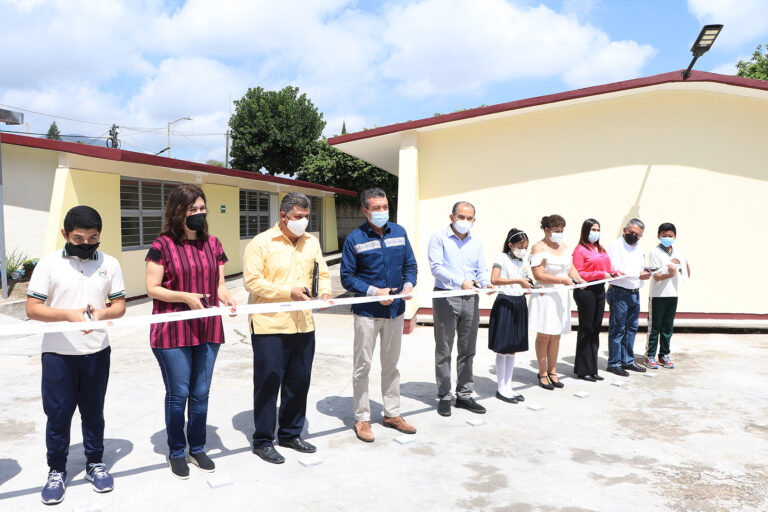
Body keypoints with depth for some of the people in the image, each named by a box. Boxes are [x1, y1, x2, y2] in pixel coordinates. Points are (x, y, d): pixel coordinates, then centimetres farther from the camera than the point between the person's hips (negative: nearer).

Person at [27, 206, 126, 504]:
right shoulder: (49, 263, -5)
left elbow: (119, 305, 3)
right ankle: (56, 471, 25)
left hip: (97, 353, 2)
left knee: (93, 412, 13)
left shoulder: (109, 264, 2)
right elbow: (32, 309, -8)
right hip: (57, 354, -1)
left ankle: (95, 463, 30)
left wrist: (102, 313, -19)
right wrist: (69, 314, -23)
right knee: (57, 413, 7)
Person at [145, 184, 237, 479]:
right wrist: (185, 297, -20)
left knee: (201, 393, 13)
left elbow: (219, 283, 10)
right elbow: (152, 288, -7)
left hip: (208, 330, 4)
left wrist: (226, 297, -12)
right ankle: (176, 453, 25)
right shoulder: (163, 245, -6)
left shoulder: (212, 243, 8)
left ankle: (198, 449, 29)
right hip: (172, 333, -4)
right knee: (178, 394, 6)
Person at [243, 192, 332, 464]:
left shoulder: (311, 242, 11)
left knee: (299, 382, 14)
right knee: (268, 383, 3)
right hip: (269, 326, -6)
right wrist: (288, 292, -20)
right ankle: (263, 441, 18)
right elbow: (252, 281, -14)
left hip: (303, 326, 6)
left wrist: (324, 292, -6)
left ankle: (291, 434, 31)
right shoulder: (261, 243, -8)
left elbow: (322, 273, 16)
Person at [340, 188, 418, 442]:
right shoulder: (354, 239, -8)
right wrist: (374, 292, -18)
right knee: (362, 366, 3)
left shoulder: (399, 232, 4)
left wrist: (409, 284, -11)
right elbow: (347, 278, -7)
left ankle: (392, 414, 30)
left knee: (391, 364, 16)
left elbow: (410, 264, 10)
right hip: (366, 312, -4)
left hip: (395, 309, 4)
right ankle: (362, 419, 16)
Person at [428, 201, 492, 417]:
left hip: (470, 300, 5)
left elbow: (482, 269, 14)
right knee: (444, 350, 3)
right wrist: (460, 282, -25)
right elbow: (436, 267, -14)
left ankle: (464, 395, 21)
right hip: (446, 299, -5)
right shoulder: (439, 238, -2)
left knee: (468, 350, 10)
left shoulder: (476, 242, 15)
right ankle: (444, 397, 13)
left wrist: (486, 283, -9)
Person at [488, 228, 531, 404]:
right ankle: (501, 388, 9)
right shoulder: (502, 258, -7)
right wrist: (518, 281, -28)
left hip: (519, 304, 7)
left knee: (513, 349, 12)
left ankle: (508, 386, 21)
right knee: (503, 348, -1)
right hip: (505, 303, -7)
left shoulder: (522, 261, 15)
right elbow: (494, 279, -23)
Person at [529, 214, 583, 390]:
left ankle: (552, 371, 20)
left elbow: (571, 267, 12)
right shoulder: (539, 248, -8)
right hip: (545, 296, -6)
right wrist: (562, 280, -21)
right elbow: (539, 275, -16)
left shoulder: (563, 246, 14)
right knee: (544, 335, -1)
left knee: (556, 335, 10)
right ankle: (542, 373, 11)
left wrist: (577, 278, -9)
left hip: (562, 296, 6)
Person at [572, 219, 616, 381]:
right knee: (586, 330, -2)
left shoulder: (601, 250, 17)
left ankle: (592, 369, 18)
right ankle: (583, 370, 7)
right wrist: (601, 274, -17)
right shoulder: (580, 249, -8)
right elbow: (578, 274, -15)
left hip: (600, 290, 8)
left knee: (596, 329, 10)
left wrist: (613, 273, 3)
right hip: (585, 291, -8)